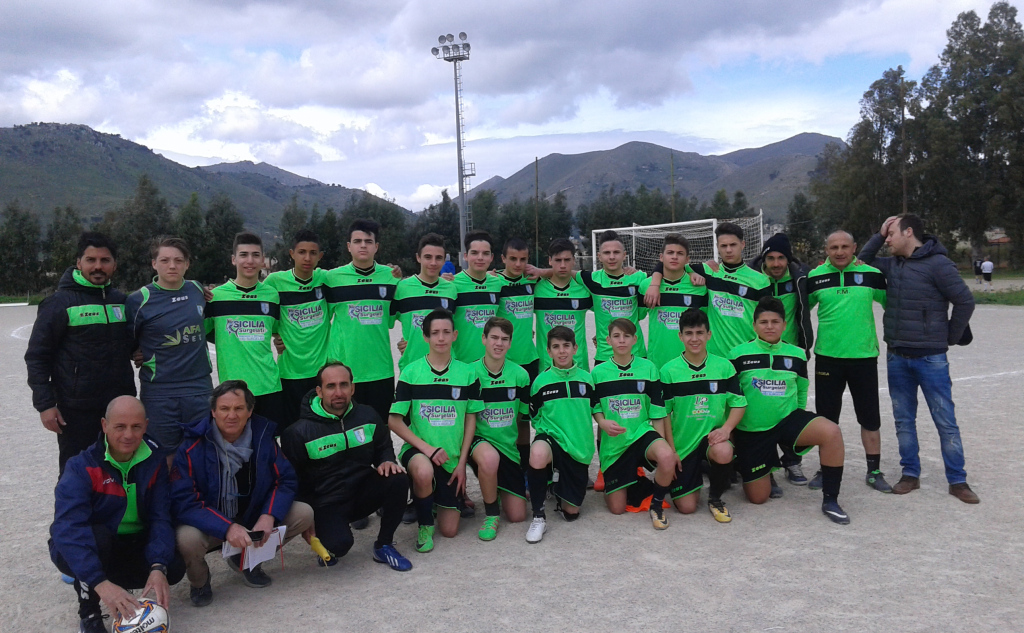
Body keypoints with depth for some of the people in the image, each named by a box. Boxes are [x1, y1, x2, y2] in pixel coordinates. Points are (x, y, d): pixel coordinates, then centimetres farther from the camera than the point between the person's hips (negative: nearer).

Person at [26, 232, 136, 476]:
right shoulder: (59, 303, -7)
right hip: (77, 410, -5)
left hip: (122, 405, 5)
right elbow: (37, 356, -6)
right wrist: (45, 404, -11)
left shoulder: (121, 300, 8)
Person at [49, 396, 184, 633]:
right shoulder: (81, 467, -21)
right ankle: (89, 614, -12)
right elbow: (68, 529, -34)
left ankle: (120, 582, 9)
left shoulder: (154, 462, -9)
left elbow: (160, 518, -15)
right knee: (97, 535, -35)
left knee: (174, 567, -22)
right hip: (84, 551, -3)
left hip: (133, 546, 3)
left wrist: (158, 568, -33)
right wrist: (100, 583, -46)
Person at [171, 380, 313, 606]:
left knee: (304, 514, -15)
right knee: (187, 539, -36)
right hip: (211, 526, -3)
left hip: (253, 519, 3)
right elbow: (183, 503, -23)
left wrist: (269, 515, -23)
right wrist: (227, 528, -35)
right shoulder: (192, 449, -18)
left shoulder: (263, 437, -7)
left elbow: (286, 481, -4)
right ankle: (199, 581, 3)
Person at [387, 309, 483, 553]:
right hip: (418, 450, -2)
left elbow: (470, 420, 4)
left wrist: (462, 463, -2)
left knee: (450, 530, 0)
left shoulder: (467, 373, 0)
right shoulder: (410, 372, -6)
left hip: (452, 457, 2)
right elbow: (394, 421, -6)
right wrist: (427, 448, -16)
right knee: (424, 473, -39)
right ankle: (425, 525, -9)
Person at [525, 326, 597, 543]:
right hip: (551, 438, -2)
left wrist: (582, 435, 7)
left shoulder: (587, 379, 2)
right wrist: (549, 430, -5)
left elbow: (595, 411, 14)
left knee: (571, 512, 3)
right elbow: (534, 417, 7)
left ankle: (558, 487, 39)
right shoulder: (541, 381, -3)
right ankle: (538, 516, -21)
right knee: (538, 454, -41)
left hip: (579, 448, 2)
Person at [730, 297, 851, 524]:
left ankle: (830, 500, -13)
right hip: (751, 430, -2)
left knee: (831, 432, -29)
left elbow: (801, 393, 15)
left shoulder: (796, 355, 2)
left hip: (787, 419, 2)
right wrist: (728, 429, 0)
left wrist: (800, 426, 15)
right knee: (757, 498, 2)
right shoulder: (738, 355, -6)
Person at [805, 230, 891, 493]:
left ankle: (874, 471, 22)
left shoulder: (871, 275, -1)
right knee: (827, 418, 8)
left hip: (864, 356, 0)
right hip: (827, 356, 1)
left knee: (870, 419, 7)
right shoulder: (815, 277, 1)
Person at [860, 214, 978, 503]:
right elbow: (862, 261, 19)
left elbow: (965, 302, -11)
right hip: (896, 357, 6)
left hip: (931, 358, -6)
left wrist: (951, 337, -1)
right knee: (904, 420, 11)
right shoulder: (892, 264, 7)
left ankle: (957, 480, 14)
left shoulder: (937, 263, -12)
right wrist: (878, 234, 6)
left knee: (945, 421, 3)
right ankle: (910, 474, 22)